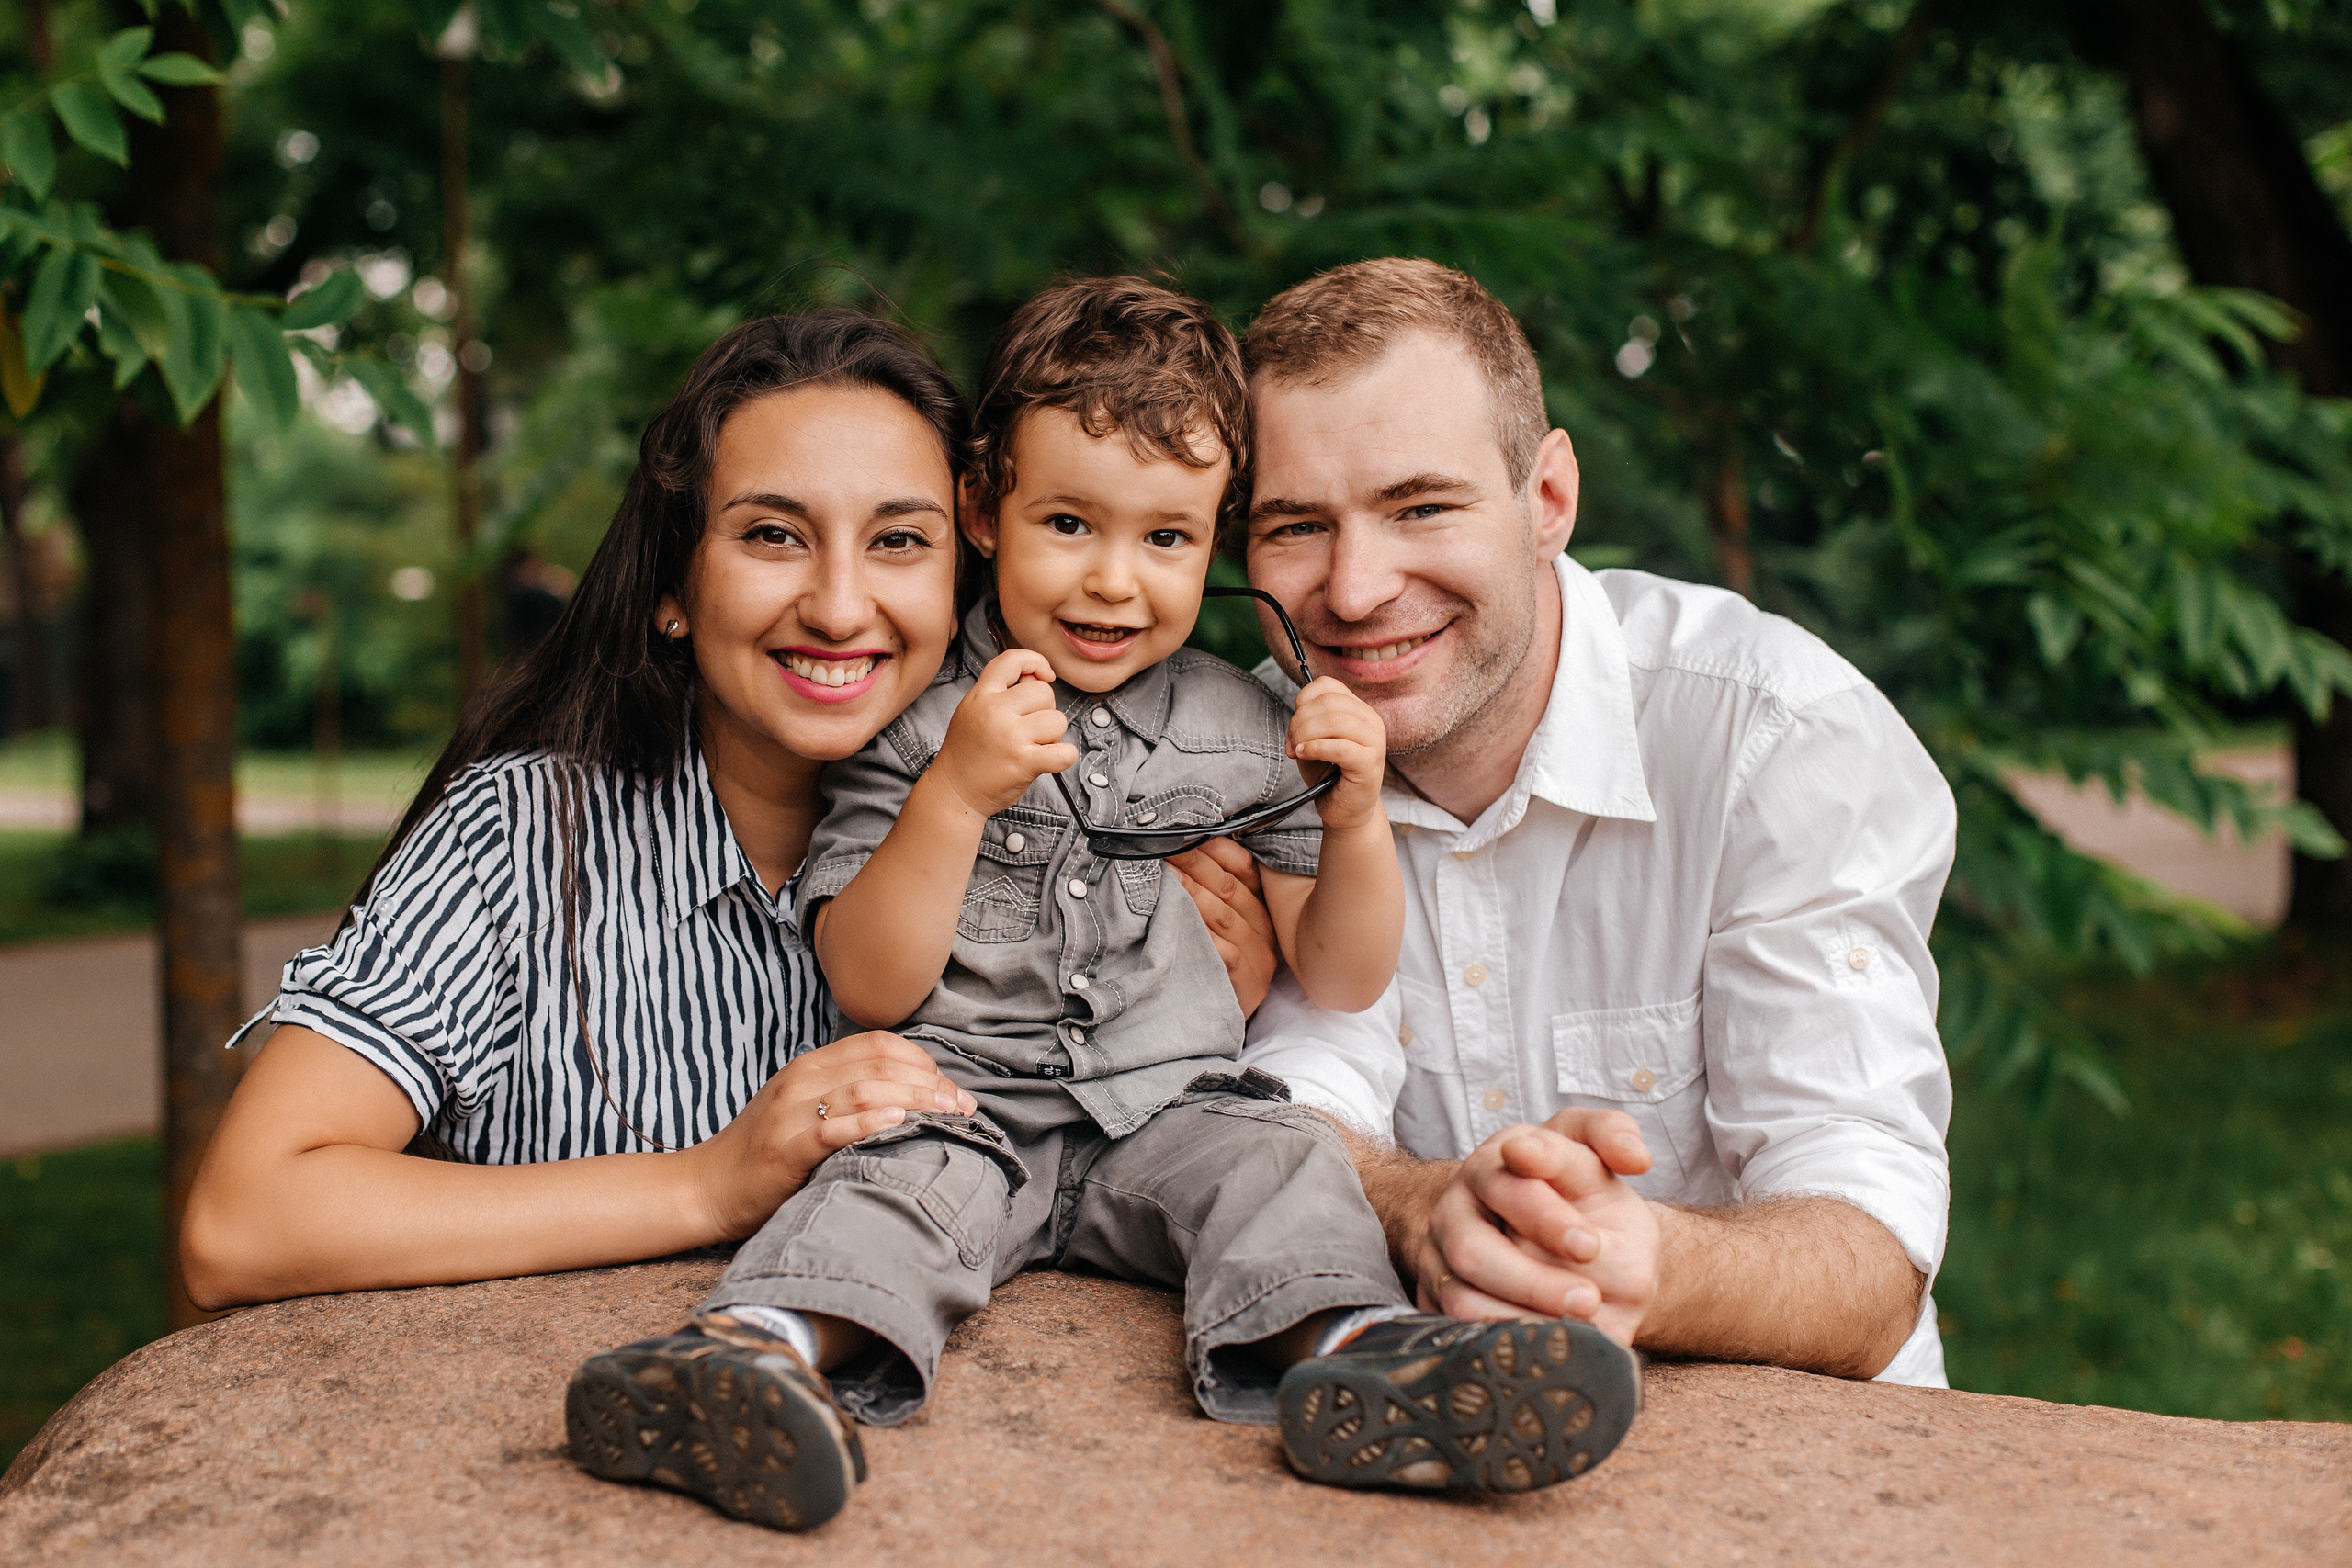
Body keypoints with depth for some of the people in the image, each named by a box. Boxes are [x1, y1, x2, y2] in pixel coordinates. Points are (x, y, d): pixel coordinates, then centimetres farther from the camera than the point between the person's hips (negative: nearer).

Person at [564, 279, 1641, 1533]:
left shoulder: (1246, 731, 8)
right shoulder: (918, 724, 1)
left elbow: (1336, 984, 10)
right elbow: (870, 991, -6)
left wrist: (1356, 821, -8)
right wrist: (958, 792, -18)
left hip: (1175, 1109, 2)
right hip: (969, 1104, -2)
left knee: (1280, 1160, -25)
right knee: (896, 1183, -30)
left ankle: (1353, 1354, -50)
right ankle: (761, 1352, -53)